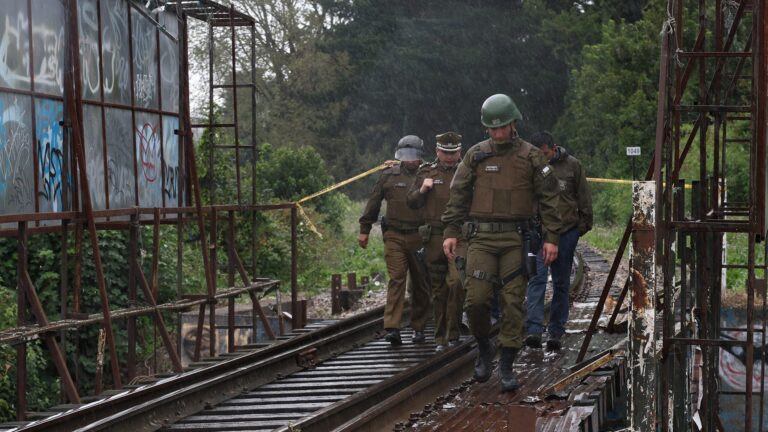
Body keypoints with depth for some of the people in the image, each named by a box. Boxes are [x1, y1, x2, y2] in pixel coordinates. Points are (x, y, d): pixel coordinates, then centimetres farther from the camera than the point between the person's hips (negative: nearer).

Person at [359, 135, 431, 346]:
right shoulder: (389, 176, 7)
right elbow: (373, 202, 12)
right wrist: (364, 230, 12)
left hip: (420, 238, 1)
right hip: (394, 236, -1)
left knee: (420, 284, 6)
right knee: (396, 279, -11)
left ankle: (419, 328, 17)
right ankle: (392, 328, -16)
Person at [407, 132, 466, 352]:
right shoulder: (426, 173, 11)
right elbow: (411, 203, 14)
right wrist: (422, 190, -5)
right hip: (434, 237, 2)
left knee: (456, 282, -19)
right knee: (438, 290, 6)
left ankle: (452, 333, -9)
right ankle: (441, 338, 14)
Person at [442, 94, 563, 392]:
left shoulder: (531, 157, 4)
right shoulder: (476, 155, 7)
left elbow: (549, 198, 5)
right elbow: (458, 195, 9)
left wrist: (551, 238, -1)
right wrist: (450, 232, 1)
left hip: (515, 238, -1)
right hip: (481, 237, 1)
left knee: (513, 303, -1)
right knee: (476, 298, -8)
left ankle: (507, 366, 6)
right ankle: (484, 349, 17)